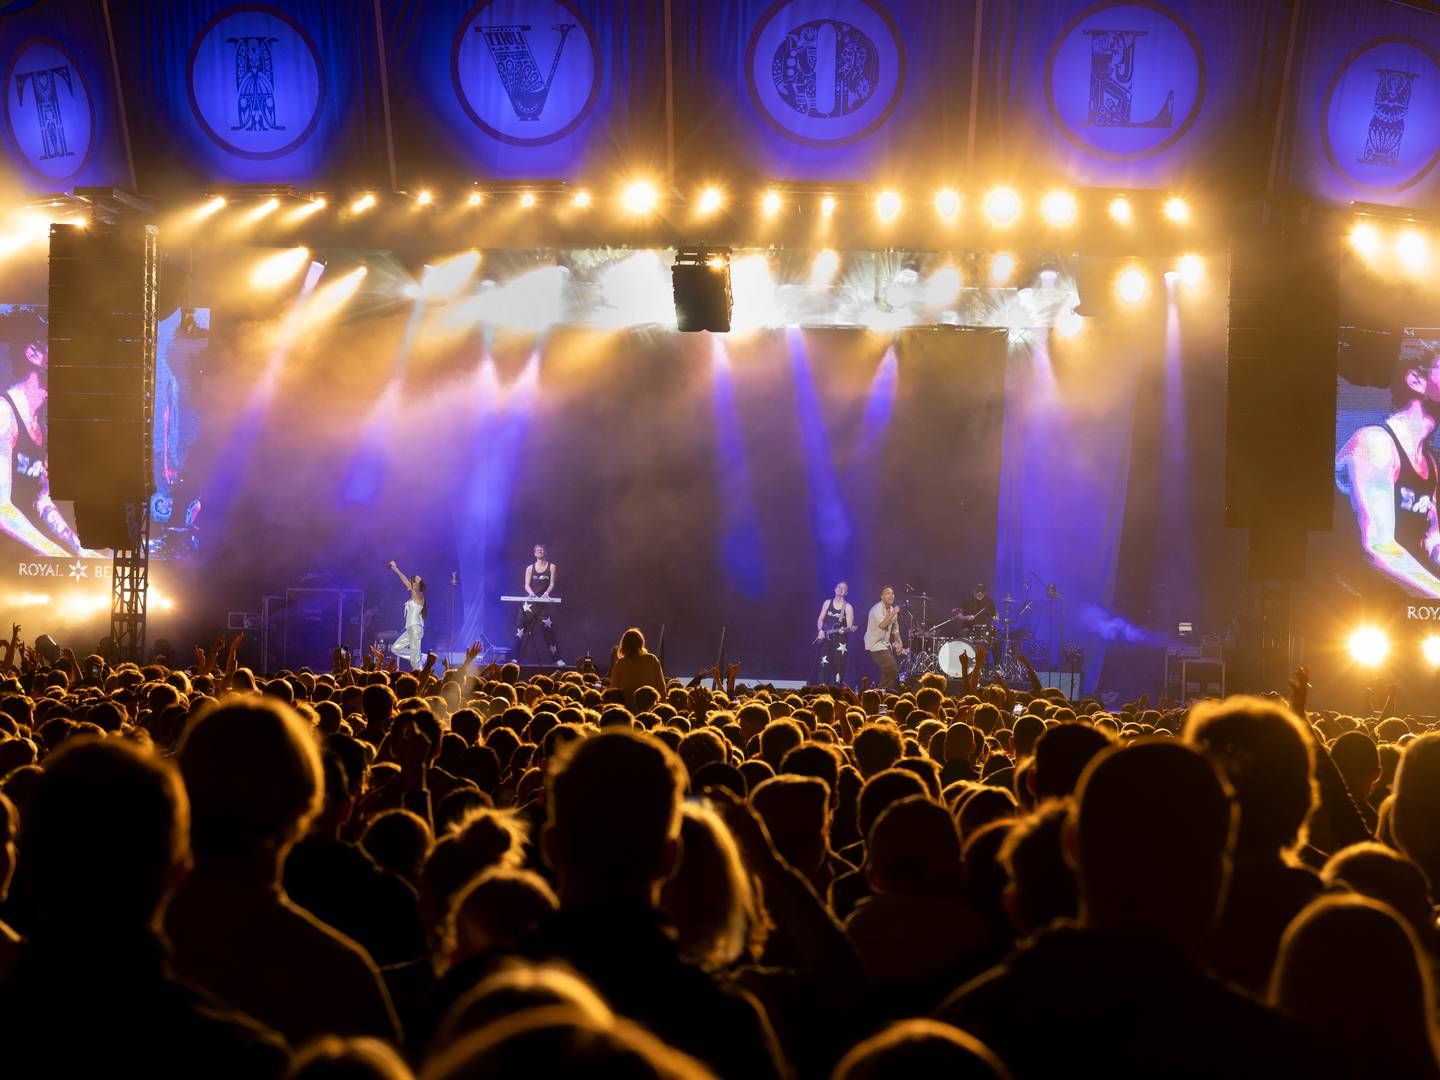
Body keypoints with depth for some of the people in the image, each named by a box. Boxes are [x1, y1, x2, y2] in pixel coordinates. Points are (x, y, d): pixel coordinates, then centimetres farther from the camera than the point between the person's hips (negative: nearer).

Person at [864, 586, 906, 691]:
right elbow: (882, 625, -31)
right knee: (892, 670, -16)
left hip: (886, 644, 9)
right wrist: (893, 614, -29)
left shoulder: (892, 610, 11)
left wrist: (899, 642, 6)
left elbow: (895, 629, 20)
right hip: (875, 645, -9)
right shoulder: (877, 609, -16)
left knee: (890, 671, 9)